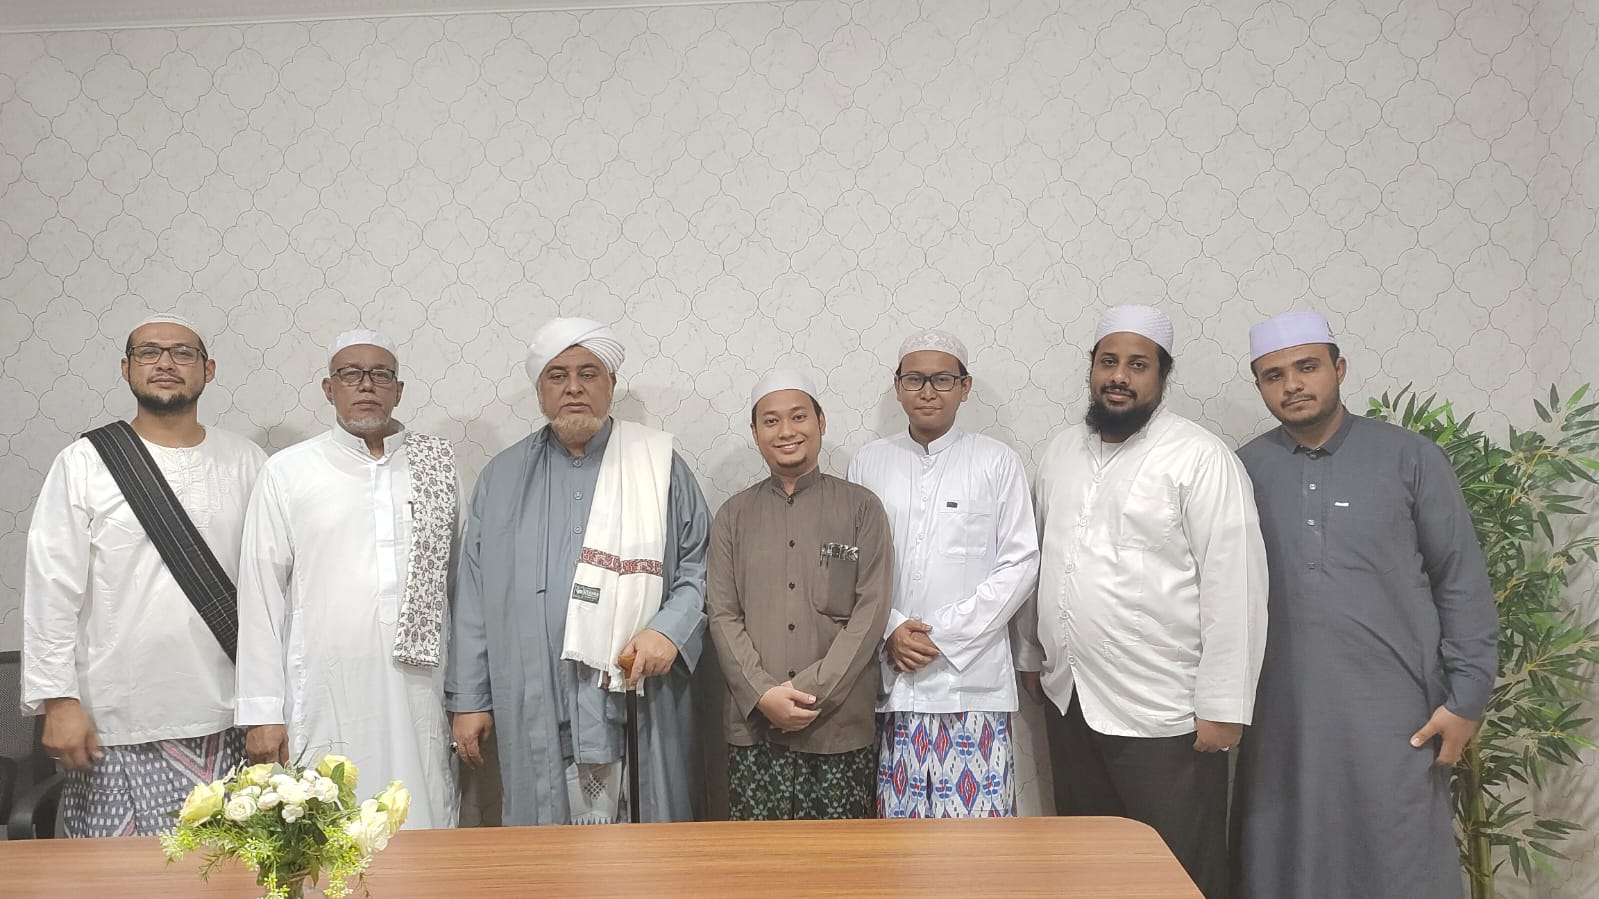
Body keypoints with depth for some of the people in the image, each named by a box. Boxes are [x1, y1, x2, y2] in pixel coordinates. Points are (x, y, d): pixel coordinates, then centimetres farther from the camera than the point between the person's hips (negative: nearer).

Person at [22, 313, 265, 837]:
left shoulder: (246, 463, 5)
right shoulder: (84, 463, 0)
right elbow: (52, 588, -2)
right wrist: (58, 700, -7)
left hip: (224, 723, 2)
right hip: (117, 730, -1)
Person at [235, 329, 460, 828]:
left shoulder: (437, 464, 9)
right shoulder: (287, 471, 4)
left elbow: (457, 577, 11)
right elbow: (260, 594, 4)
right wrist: (261, 712, 0)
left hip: (420, 689, 2)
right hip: (325, 697, -1)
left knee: (425, 828, 5)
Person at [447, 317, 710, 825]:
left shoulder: (659, 464, 6)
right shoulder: (503, 477, 11)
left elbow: (700, 560, 6)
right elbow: (475, 596, 11)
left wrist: (670, 629, -11)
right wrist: (468, 699, 9)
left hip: (637, 702, -1)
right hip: (534, 708, 2)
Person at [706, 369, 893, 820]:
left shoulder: (861, 508, 3)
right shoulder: (734, 515, 9)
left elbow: (871, 611, -3)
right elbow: (723, 615, 4)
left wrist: (811, 692, -11)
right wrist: (764, 694, -10)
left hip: (841, 727, -1)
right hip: (753, 727, 2)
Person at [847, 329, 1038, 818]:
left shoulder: (996, 462, 2)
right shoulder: (869, 461, 9)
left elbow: (1019, 565, -2)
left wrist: (942, 635, -8)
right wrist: (890, 630, -8)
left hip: (972, 677, -2)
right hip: (890, 677, 2)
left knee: (976, 815, -1)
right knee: (897, 816, 6)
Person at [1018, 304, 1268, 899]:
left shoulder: (1200, 458, -11)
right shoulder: (1060, 452, 9)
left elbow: (1234, 585, -14)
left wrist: (1223, 706, -15)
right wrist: (1032, 655, 13)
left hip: (1164, 716, -5)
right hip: (1069, 702, 6)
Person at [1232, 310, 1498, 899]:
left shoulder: (1409, 457, -1)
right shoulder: (1245, 470, 4)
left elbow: (1462, 583, 0)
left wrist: (1466, 698, -3)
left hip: (1393, 710, -2)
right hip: (1283, 713, 2)